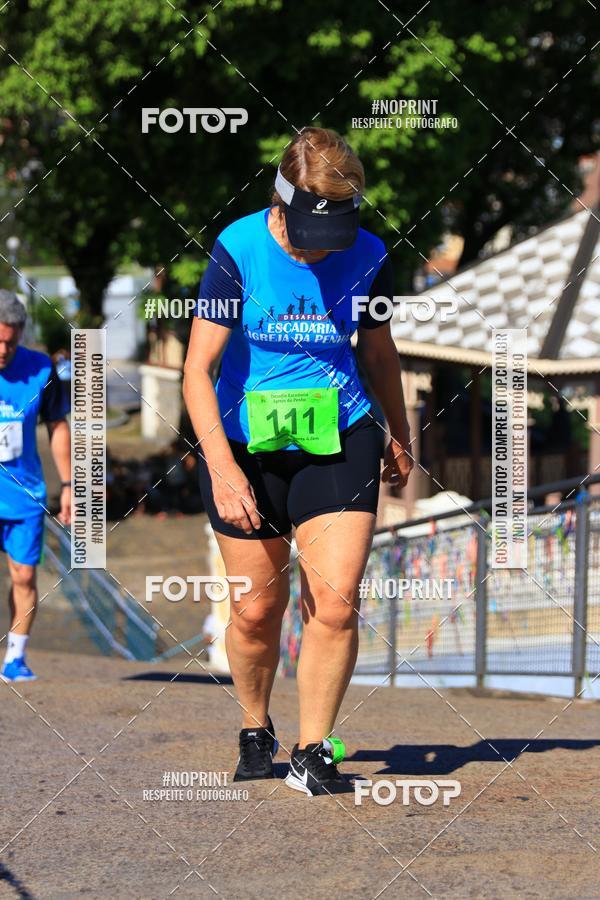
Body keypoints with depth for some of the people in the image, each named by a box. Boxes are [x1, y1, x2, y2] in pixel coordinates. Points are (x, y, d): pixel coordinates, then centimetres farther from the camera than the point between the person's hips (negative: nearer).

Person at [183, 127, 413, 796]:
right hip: (246, 441, -1)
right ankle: (255, 733, 30)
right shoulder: (238, 251, -15)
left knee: (335, 603, -11)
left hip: (339, 440, 1)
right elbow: (197, 369, -17)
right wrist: (223, 468, -27)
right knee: (258, 608, 4)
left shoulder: (367, 259, -6)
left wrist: (399, 436, 26)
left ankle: (314, 753, 0)